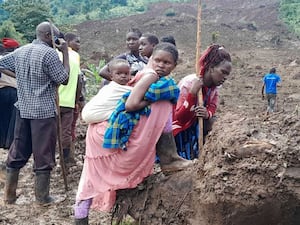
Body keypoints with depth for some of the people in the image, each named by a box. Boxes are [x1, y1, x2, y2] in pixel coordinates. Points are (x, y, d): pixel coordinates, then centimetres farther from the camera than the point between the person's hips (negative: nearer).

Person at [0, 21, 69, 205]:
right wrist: (66, 53, -5)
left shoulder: (20, 51, 8)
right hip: (44, 111, -7)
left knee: (18, 152, 13)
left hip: (23, 109, 7)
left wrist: (19, 77, 14)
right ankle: (42, 197, 10)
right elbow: (64, 79, -10)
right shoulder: (49, 53, -14)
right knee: (43, 155, 2)